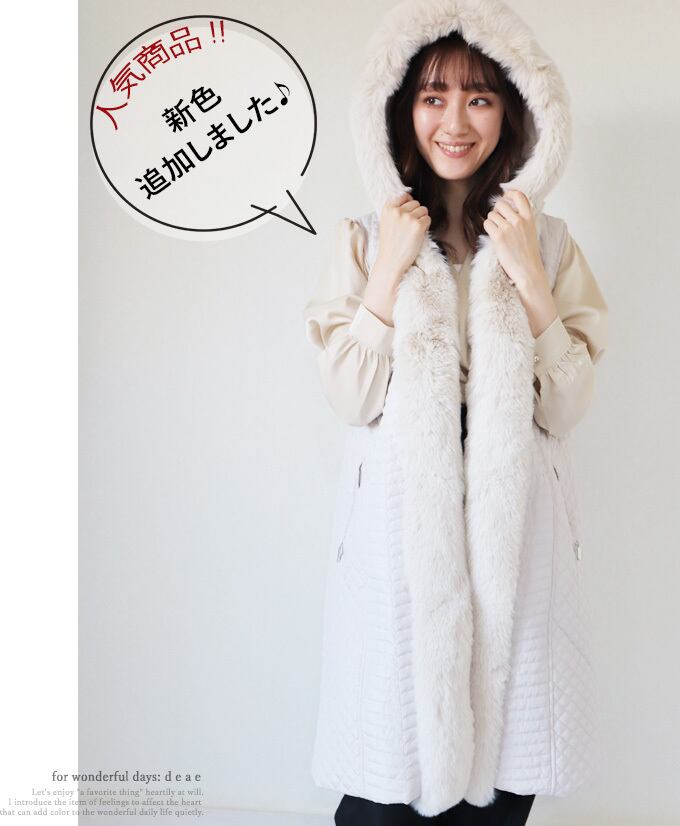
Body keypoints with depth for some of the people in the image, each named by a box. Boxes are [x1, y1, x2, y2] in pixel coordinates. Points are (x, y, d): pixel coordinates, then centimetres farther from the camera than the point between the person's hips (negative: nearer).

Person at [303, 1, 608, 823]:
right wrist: (389, 269, -10)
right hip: (399, 523, -1)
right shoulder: (365, 238, 3)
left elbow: (564, 408, 0)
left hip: (516, 527, 2)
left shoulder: (549, 243, 5)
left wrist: (528, 277, -10)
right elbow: (351, 400, -3)